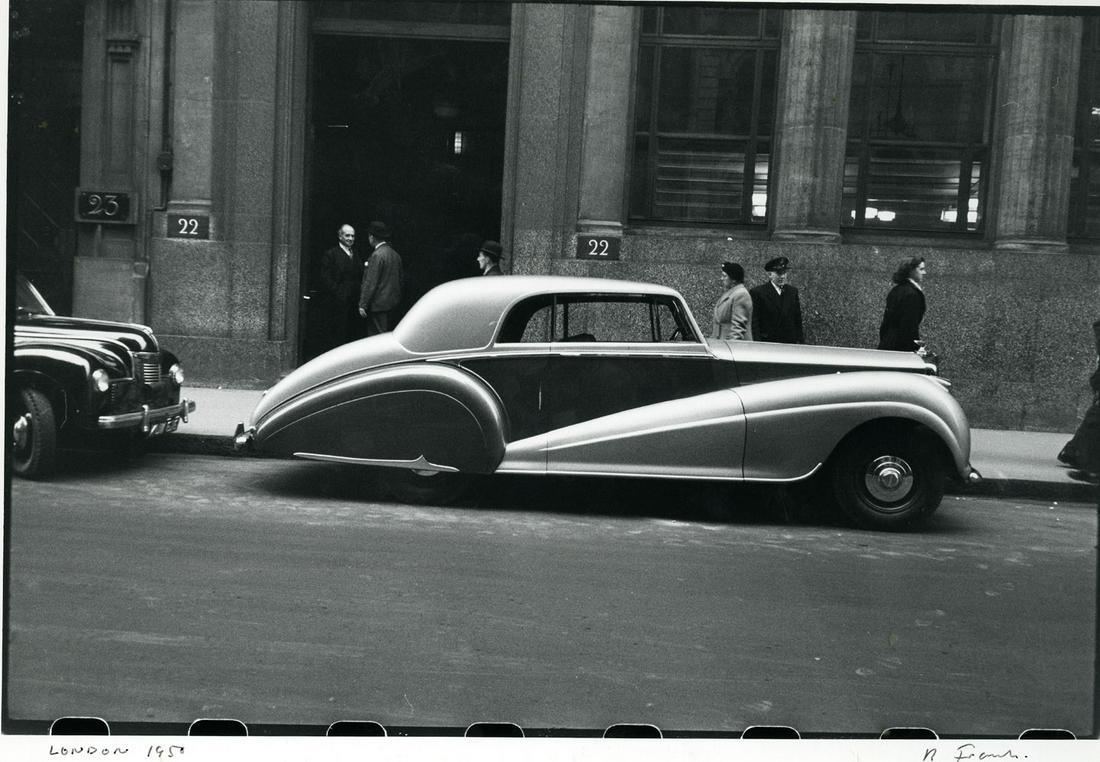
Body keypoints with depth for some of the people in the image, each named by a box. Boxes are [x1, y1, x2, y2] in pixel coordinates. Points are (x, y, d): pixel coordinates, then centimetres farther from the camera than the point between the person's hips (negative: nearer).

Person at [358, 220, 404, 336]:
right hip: (392, 302, 9)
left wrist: (363, 305, -15)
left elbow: (370, 283, -18)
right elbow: (401, 278, 16)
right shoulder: (395, 254, 11)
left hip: (378, 304, -9)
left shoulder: (377, 255, -16)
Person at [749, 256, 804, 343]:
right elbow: (754, 322, -6)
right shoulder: (757, 292, -3)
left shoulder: (793, 291, 13)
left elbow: (798, 319, 14)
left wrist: (800, 342, 7)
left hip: (790, 343, 4)